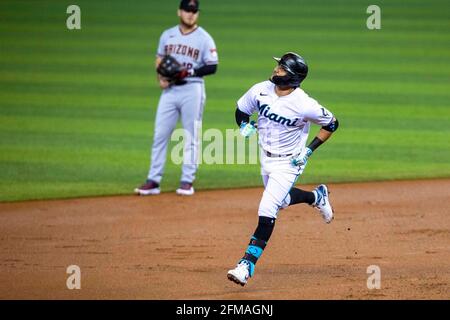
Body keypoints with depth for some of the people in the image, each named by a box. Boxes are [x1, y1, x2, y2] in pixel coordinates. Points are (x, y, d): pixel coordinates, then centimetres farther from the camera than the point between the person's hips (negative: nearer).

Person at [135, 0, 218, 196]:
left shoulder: (204, 38, -3)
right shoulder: (168, 35, 11)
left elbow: (212, 67, -6)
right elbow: (160, 59, 19)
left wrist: (189, 72, -18)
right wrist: (160, 77, 0)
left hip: (192, 90, -4)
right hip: (170, 90, 4)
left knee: (190, 137, 0)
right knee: (160, 135, 1)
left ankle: (187, 182, 5)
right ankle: (153, 181, 3)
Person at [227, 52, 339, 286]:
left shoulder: (304, 105, -26)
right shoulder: (260, 91, -12)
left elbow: (332, 124, -10)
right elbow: (241, 110, 7)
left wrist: (310, 149, -15)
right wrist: (244, 125, -14)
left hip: (288, 163, -7)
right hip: (266, 158, 7)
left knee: (267, 212, -16)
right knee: (282, 200, 26)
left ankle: (247, 266, -17)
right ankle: (317, 196, 55)